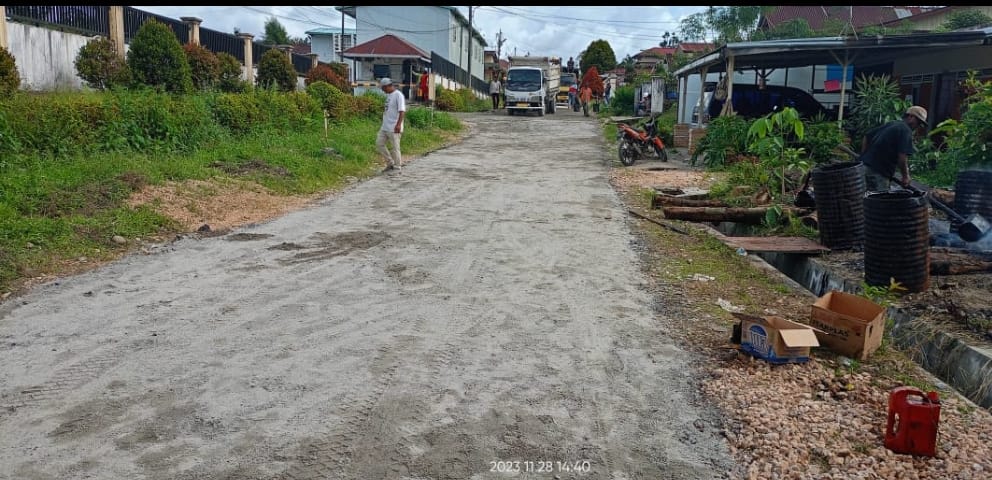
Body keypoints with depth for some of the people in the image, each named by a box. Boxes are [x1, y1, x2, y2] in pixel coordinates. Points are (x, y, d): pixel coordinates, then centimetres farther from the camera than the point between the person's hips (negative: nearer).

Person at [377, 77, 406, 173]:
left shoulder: (398, 95, -12)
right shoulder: (388, 95, 16)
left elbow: (402, 111, -20)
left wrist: (398, 124, -29)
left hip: (394, 128, -9)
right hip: (385, 127, 9)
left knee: (395, 148, -4)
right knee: (379, 143, 8)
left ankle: (397, 167, 6)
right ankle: (390, 163, 18)